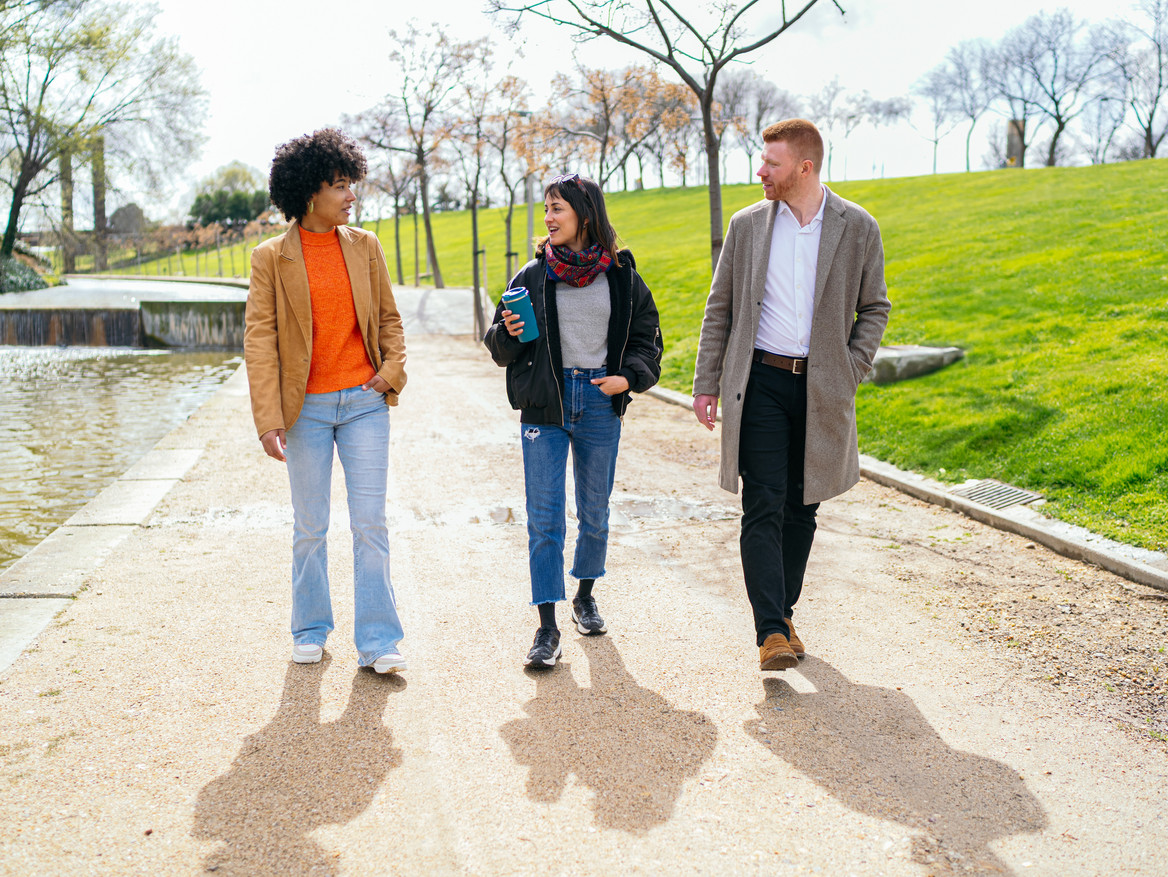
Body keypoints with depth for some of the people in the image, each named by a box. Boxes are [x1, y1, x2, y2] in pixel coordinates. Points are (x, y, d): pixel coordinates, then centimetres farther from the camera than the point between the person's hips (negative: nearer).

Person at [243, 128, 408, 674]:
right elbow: (258, 338, -6)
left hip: (364, 403, 2)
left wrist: (393, 368, -4)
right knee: (309, 528, 9)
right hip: (306, 407, -2)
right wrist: (268, 419, -14)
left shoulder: (364, 246, 6)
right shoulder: (271, 258, -3)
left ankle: (377, 641, 7)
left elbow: (388, 317, 15)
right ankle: (310, 630, 26)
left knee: (370, 524, 0)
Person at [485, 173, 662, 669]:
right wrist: (509, 334, -14)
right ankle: (547, 626, 2)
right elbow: (500, 347, 8)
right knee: (544, 516, -3)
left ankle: (585, 596, 36)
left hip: (599, 404, 1)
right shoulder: (532, 276, 2)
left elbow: (646, 336, 10)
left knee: (595, 511, 14)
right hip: (544, 404, -1)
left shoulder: (621, 276, 2)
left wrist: (630, 376, -7)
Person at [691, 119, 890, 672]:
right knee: (763, 508, -9)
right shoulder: (747, 225, 4)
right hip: (760, 382, 0)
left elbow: (874, 308, 10)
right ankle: (771, 632, -10)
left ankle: (784, 612, 24)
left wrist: (850, 373, -3)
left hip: (822, 388, 1)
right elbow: (719, 308, 9)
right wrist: (706, 384, 5)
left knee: (801, 509, 9)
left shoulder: (857, 228, 1)